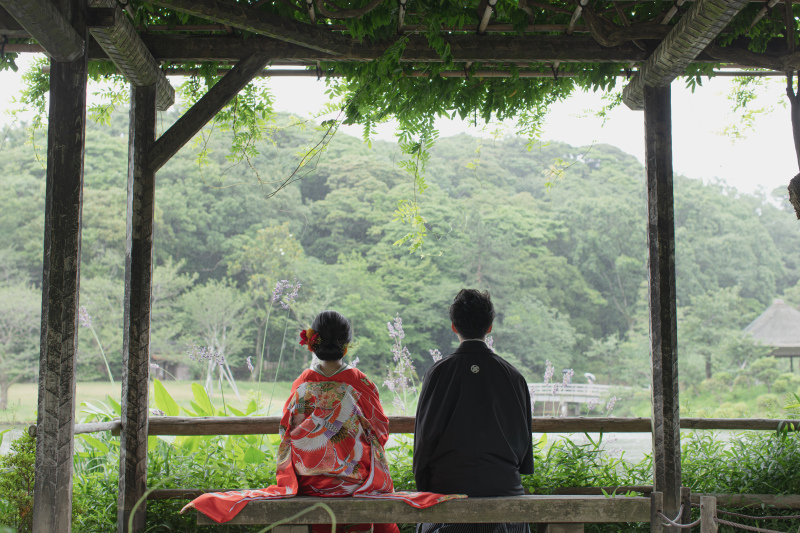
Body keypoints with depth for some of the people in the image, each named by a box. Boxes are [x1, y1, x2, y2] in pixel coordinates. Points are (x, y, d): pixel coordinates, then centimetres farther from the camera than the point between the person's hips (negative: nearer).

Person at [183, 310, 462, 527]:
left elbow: (287, 432, 2)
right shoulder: (360, 384, -12)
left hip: (310, 480, 2)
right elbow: (381, 429, -2)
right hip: (356, 479, -2)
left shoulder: (302, 385, -8)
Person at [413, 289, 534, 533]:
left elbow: (425, 434, -1)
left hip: (448, 486, -1)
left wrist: (423, 486, 8)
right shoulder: (513, 376, 2)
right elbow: (524, 437, 9)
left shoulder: (439, 372, -4)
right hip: (504, 485, 2)